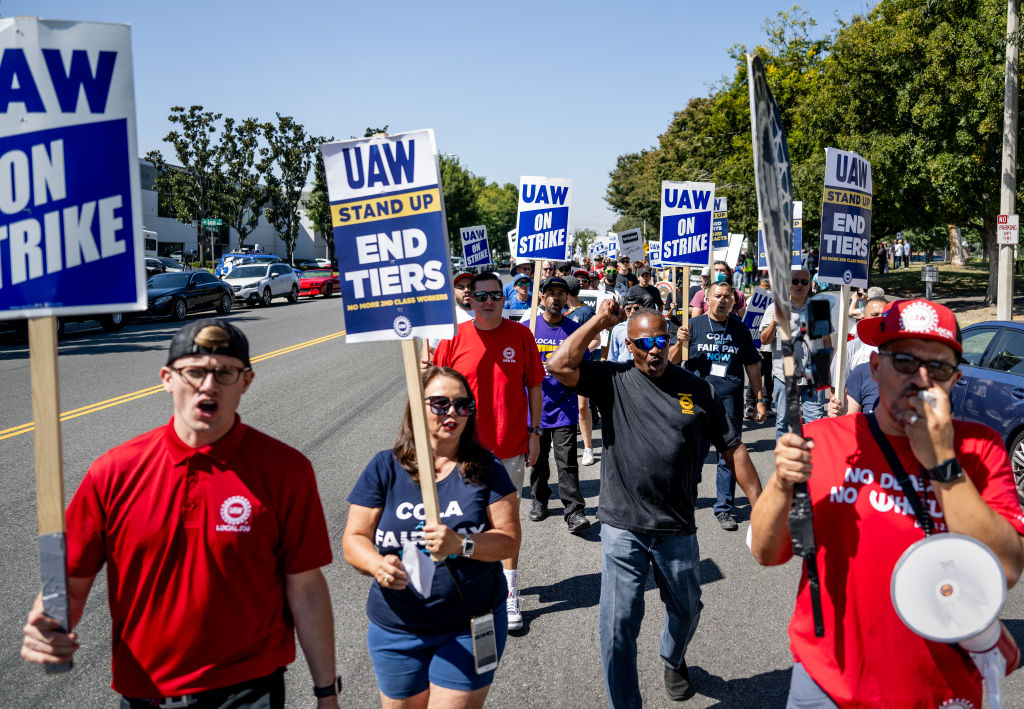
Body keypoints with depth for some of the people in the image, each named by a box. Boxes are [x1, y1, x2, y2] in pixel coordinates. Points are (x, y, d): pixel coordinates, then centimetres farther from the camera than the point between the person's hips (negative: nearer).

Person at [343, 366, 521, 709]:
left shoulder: (485, 468, -3)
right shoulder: (385, 468, -2)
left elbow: (509, 539, -7)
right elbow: (354, 539, -2)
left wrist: (461, 545, -25)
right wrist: (377, 564, -23)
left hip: (470, 628, -1)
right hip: (396, 631, 2)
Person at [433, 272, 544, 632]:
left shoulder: (520, 335, -2)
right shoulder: (453, 338, -4)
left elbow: (533, 386, 5)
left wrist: (534, 432, 3)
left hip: (510, 447, 0)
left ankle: (509, 592, 20)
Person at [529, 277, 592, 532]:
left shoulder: (575, 329, 3)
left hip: (565, 406, -1)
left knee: (567, 463, -5)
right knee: (537, 459, 13)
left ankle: (574, 511, -2)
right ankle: (539, 500, 32)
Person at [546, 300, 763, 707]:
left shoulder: (697, 389, 2)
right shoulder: (613, 380, -3)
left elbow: (732, 449, 5)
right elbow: (559, 367, -19)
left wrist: (760, 505, 0)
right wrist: (599, 320, -11)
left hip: (677, 528, 3)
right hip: (623, 527, -2)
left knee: (686, 610, 22)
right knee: (618, 624, -2)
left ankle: (673, 661, 55)